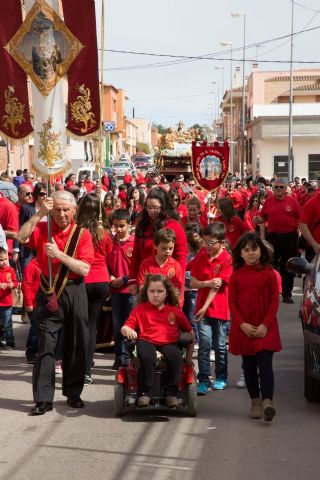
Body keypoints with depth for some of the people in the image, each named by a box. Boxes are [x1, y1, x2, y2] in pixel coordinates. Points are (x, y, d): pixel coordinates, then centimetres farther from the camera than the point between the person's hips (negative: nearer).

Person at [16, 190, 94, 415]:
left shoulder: (82, 234, 0)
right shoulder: (42, 228, 3)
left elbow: (84, 269, -10)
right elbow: (22, 237, -18)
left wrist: (59, 254, -19)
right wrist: (39, 214, -20)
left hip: (74, 293, 1)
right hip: (48, 293, 0)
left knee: (76, 345, 8)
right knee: (46, 345, -4)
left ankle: (73, 393, 22)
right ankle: (43, 399, -1)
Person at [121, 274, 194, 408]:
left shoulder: (175, 311, 17)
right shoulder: (139, 309, 16)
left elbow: (190, 332, 21)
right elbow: (125, 328, 10)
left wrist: (189, 356, 15)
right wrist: (127, 330, -17)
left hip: (168, 343, 1)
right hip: (146, 341, -1)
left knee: (175, 356, -33)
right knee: (148, 357, -37)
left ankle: (171, 393, -24)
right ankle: (145, 392, -28)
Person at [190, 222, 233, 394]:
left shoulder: (227, 260, -10)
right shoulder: (201, 256, 4)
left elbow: (217, 285, -15)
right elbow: (192, 283, 2)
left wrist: (205, 307, -19)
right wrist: (208, 283, -17)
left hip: (220, 309, -2)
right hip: (202, 308, 2)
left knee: (220, 345, 9)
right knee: (205, 343, -6)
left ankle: (221, 378, 26)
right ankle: (204, 380, -2)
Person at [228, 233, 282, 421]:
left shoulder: (269, 273, -1)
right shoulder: (236, 275, 4)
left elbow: (275, 301, -2)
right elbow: (232, 302, 3)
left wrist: (265, 324, -11)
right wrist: (242, 324, -9)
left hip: (265, 328, -2)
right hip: (244, 328, 3)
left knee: (265, 362, -13)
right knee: (249, 366, 8)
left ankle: (267, 402, -20)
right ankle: (255, 402, 18)